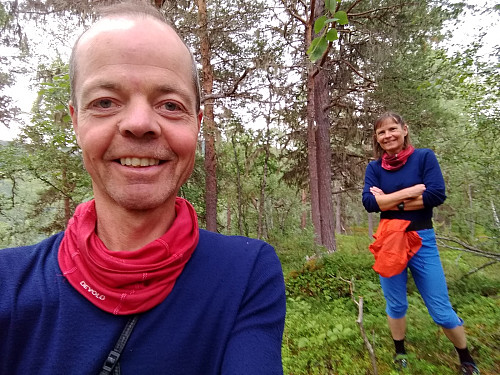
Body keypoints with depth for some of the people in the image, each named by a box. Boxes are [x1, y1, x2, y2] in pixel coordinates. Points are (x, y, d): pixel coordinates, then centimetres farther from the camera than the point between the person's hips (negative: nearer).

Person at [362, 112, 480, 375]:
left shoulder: (424, 156, -2)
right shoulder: (374, 167, 2)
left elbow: (437, 195, -14)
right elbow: (369, 202, -11)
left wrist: (390, 202, -12)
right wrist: (411, 191, -15)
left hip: (422, 240, -1)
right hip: (389, 241, 2)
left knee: (441, 309, 6)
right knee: (395, 305, 14)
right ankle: (400, 352, 37)